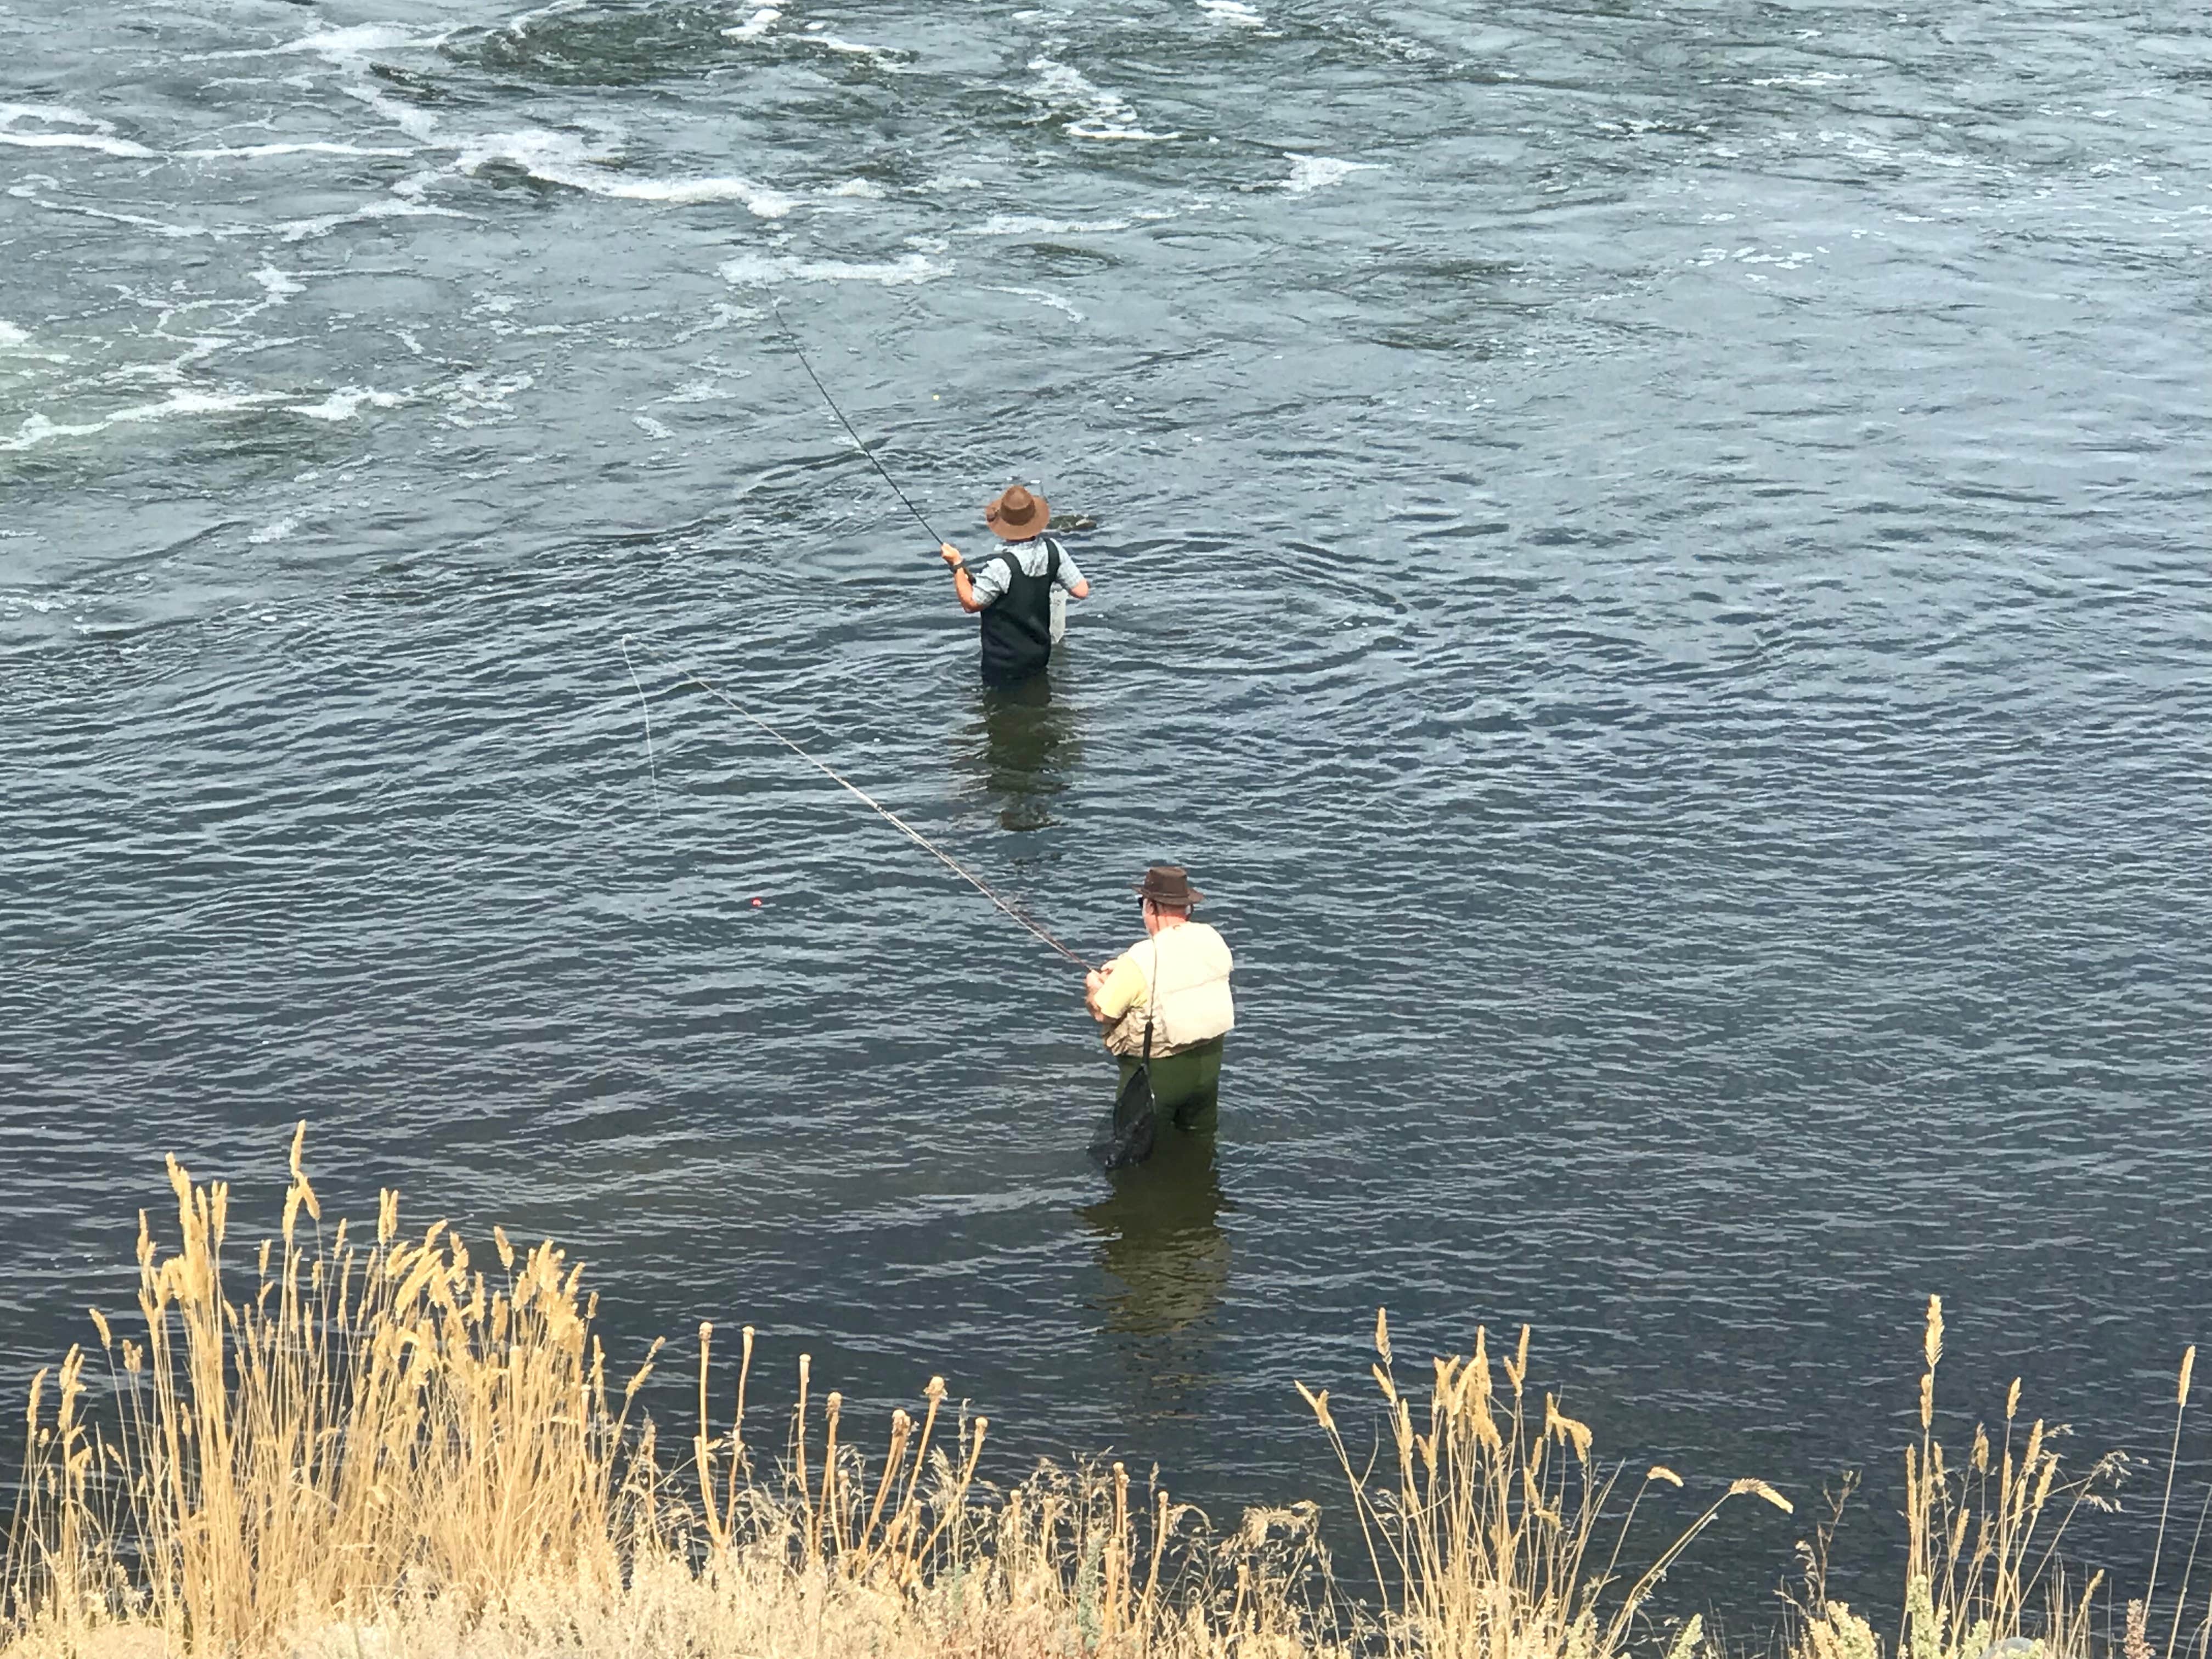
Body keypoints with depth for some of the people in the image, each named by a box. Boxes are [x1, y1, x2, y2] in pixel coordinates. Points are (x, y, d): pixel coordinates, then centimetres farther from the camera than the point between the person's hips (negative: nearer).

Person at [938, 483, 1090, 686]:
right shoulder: (1051, 550, -12)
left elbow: (971, 604, -16)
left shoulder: (1000, 566, -30)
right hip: (1040, 654, 6)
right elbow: (1082, 591, -5)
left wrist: (957, 565, -10)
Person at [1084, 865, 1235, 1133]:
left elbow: (1103, 1014, -17)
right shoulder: (1211, 940, -8)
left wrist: (1094, 986, 6)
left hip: (1158, 1071, -6)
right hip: (1208, 1061, 6)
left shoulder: (1140, 961, -28)